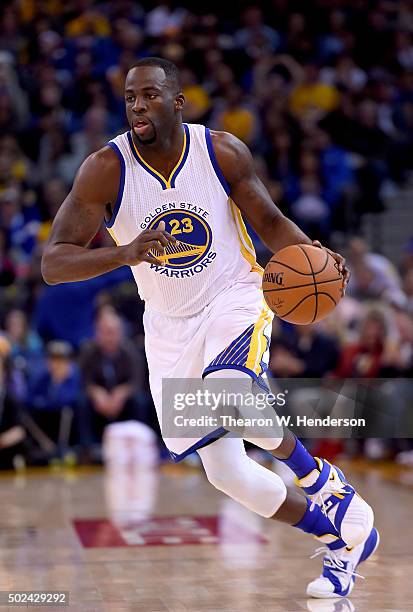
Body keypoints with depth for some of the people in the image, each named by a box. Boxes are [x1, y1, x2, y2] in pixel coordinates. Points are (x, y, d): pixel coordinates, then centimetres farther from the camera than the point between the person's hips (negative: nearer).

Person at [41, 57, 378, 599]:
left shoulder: (223, 151, -13)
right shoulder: (105, 169, -16)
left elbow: (269, 221, 2)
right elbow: (52, 263, -22)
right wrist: (124, 253, -40)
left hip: (235, 300, -2)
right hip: (171, 326, 2)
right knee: (227, 474, 0)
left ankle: (318, 478, -8)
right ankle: (343, 540, 21)